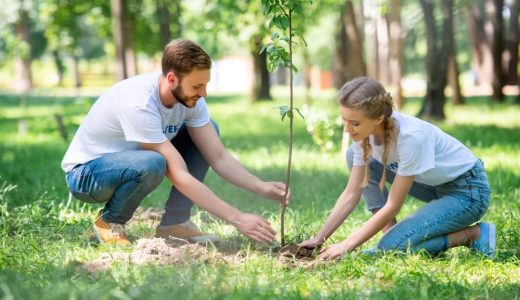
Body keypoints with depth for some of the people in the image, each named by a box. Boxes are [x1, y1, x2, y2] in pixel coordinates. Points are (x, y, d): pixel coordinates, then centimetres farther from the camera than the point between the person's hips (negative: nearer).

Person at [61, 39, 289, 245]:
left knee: (209, 131, -4)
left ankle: (174, 222, -2)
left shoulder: (190, 97, -12)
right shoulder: (140, 104, -35)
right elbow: (179, 176, -35)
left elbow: (218, 157, -8)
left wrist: (261, 187, -24)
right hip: (85, 173, -8)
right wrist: (237, 219, -36)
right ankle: (110, 221, -9)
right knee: (151, 164, -40)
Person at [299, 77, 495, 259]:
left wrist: (347, 246, -25)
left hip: (468, 190, -8)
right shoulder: (364, 133, -12)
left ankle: (475, 235, -6)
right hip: (435, 184, 8)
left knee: (393, 246, -24)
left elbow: (392, 206, -27)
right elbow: (351, 194, -6)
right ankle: (391, 234, -1)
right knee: (355, 155, -4)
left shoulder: (411, 136, -34)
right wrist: (318, 239, -13)